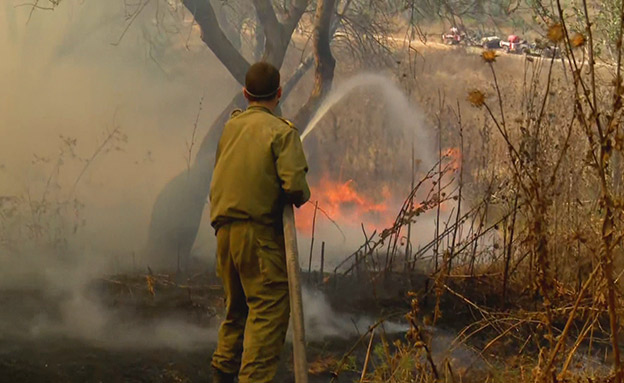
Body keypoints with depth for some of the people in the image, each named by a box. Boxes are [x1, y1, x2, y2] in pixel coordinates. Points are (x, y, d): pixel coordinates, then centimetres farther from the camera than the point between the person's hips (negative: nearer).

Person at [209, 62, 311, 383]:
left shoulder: (231, 125, 10)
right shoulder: (282, 131, -8)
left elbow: (222, 173, 14)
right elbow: (294, 185, -18)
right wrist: (302, 197, 3)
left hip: (224, 229, 7)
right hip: (259, 230, -7)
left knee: (237, 304, 22)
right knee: (269, 307, -5)